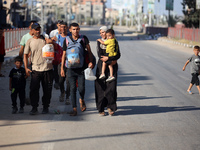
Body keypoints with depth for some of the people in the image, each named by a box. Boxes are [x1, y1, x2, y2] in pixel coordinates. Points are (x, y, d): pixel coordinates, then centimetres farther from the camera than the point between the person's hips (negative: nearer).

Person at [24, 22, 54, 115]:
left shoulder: (45, 39, 3)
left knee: (47, 90, 5)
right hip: (35, 69, 0)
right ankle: (34, 108, 2)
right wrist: (26, 68, -1)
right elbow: (25, 55, 9)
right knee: (34, 89, -7)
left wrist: (51, 42, -22)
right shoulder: (29, 41, 6)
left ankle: (45, 107, 19)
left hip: (47, 68, 0)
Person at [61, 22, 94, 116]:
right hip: (71, 68, 1)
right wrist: (62, 68, 8)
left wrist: (91, 62, -11)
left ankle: (82, 100, 26)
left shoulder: (83, 39, 4)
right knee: (72, 88, -1)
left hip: (81, 67, -1)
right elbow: (64, 55, 11)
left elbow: (89, 51, 5)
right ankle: (74, 109, 5)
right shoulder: (67, 40, 6)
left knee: (81, 88, -7)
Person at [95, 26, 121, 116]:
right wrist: (111, 59, -10)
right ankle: (101, 109, 3)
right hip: (102, 66, 2)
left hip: (112, 67, -1)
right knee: (101, 87, -4)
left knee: (111, 87, -10)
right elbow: (99, 54, -1)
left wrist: (107, 58, -19)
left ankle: (110, 107, 7)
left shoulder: (114, 42, 2)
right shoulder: (99, 42, 9)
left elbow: (118, 55, -6)